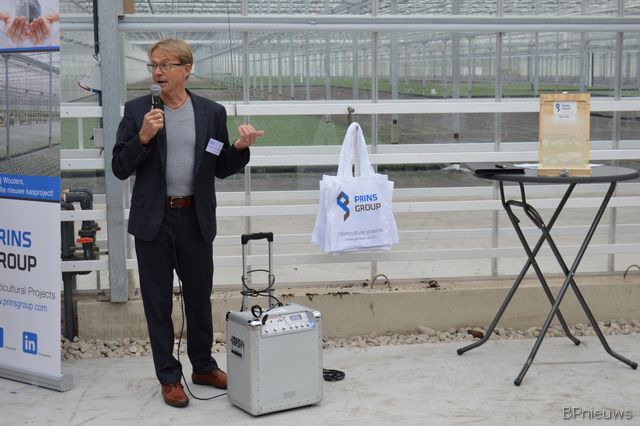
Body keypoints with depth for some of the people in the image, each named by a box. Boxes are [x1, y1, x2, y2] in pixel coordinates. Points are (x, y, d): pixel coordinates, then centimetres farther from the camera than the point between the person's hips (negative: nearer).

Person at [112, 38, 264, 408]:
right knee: (158, 301, 6)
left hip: (196, 219, 1)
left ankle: (204, 366, 31)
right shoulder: (137, 110, -1)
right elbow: (121, 168, -4)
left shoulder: (212, 112, 2)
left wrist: (241, 148, -12)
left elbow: (221, 169, 7)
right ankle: (169, 377, 18)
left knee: (200, 296, 13)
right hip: (153, 219, -1)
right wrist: (143, 137, -19)